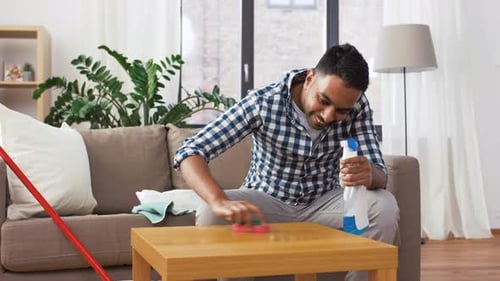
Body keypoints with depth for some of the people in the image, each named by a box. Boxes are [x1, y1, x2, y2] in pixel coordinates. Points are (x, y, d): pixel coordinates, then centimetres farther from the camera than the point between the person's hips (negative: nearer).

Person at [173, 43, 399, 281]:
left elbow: (380, 174, -17)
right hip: (267, 201, -2)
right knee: (210, 214, -31)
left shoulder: (357, 106, -15)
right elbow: (189, 153, -29)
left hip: (323, 203, 2)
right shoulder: (263, 103, -24)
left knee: (385, 208, -25)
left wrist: (369, 176, -44)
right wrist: (220, 201, -49)